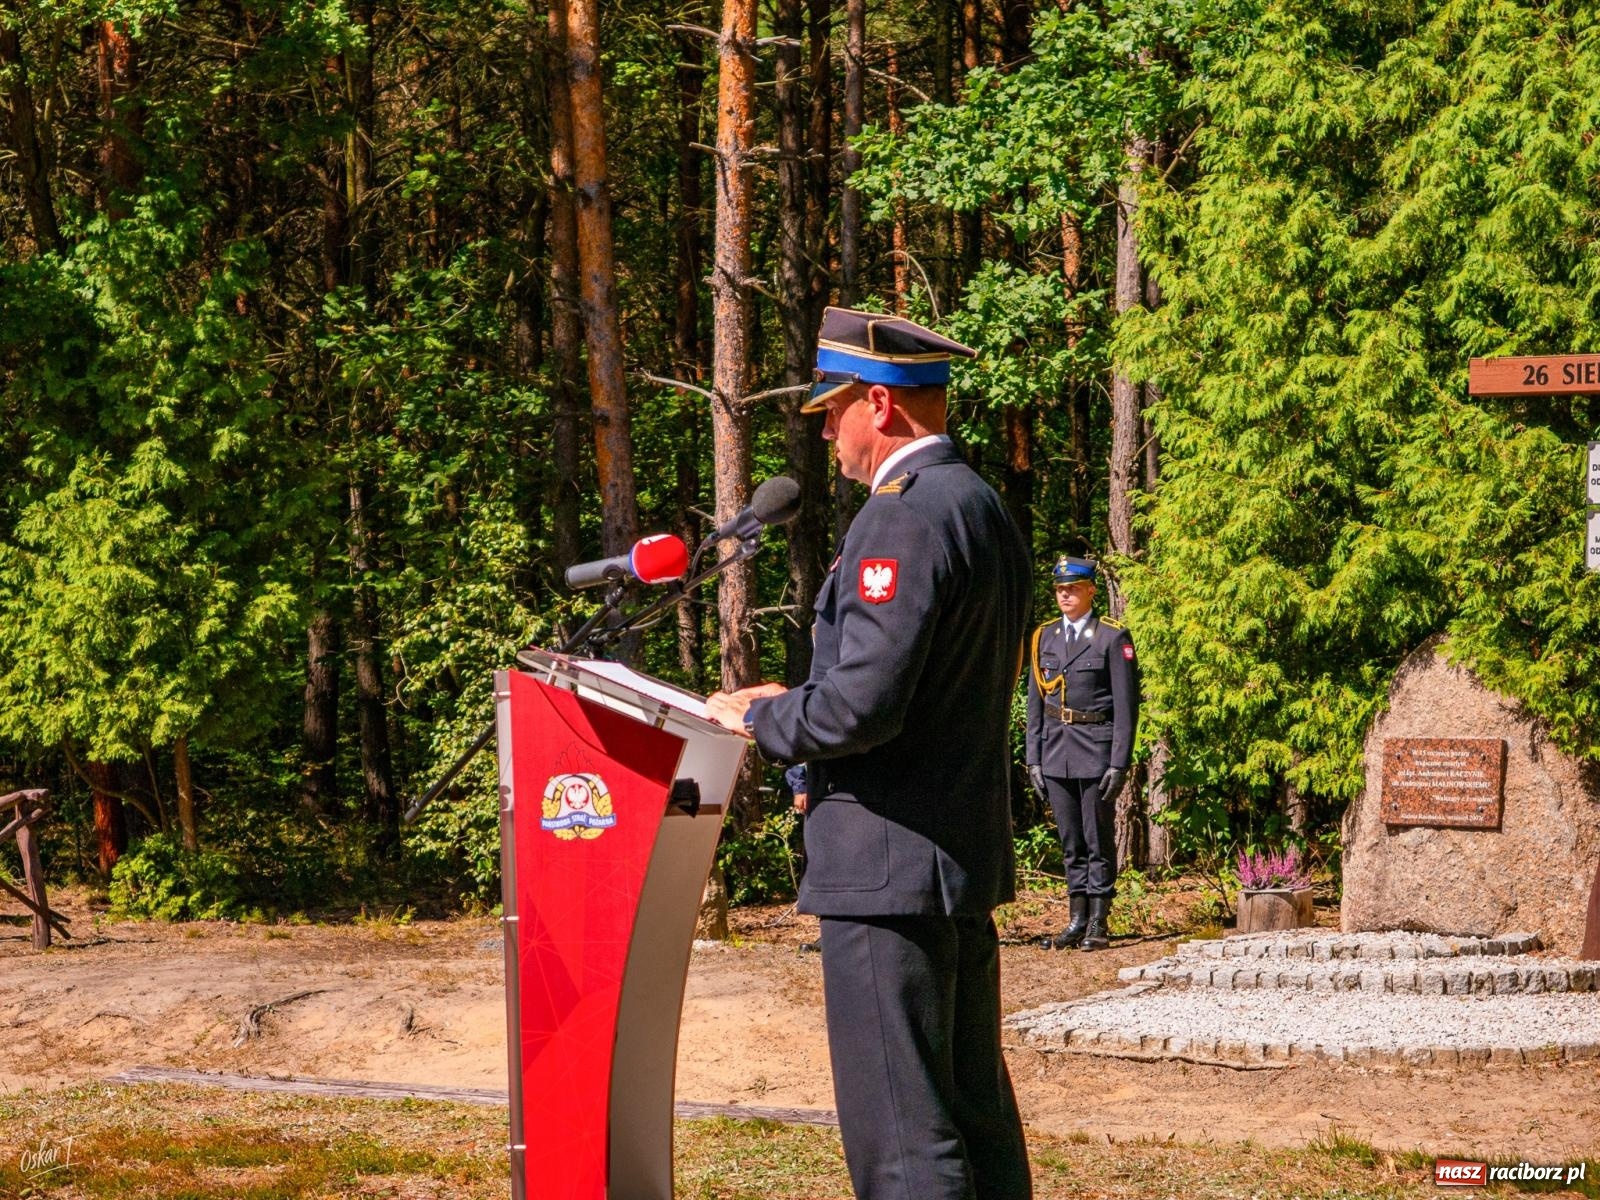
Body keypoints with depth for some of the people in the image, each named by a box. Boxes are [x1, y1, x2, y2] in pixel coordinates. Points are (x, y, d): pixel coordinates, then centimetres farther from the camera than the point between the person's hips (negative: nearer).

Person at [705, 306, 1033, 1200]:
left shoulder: (905, 518, -18)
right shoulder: (986, 508, 14)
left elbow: (863, 704, -24)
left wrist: (762, 718, -6)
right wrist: (801, 709, 16)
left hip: (890, 869, -10)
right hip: (971, 858, 10)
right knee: (977, 1114, 15)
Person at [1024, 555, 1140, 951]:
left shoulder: (1112, 638, -4)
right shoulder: (1043, 637, 10)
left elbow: (1126, 705, -6)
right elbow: (1036, 702, 13)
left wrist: (1120, 762, -11)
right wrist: (1034, 758, 7)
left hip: (1096, 746, -5)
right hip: (1055, 749, 5)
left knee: (1098, 840, -1)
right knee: (1070, 841, 9)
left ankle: (1098, 924, 3)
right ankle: (1076, 920, 13)